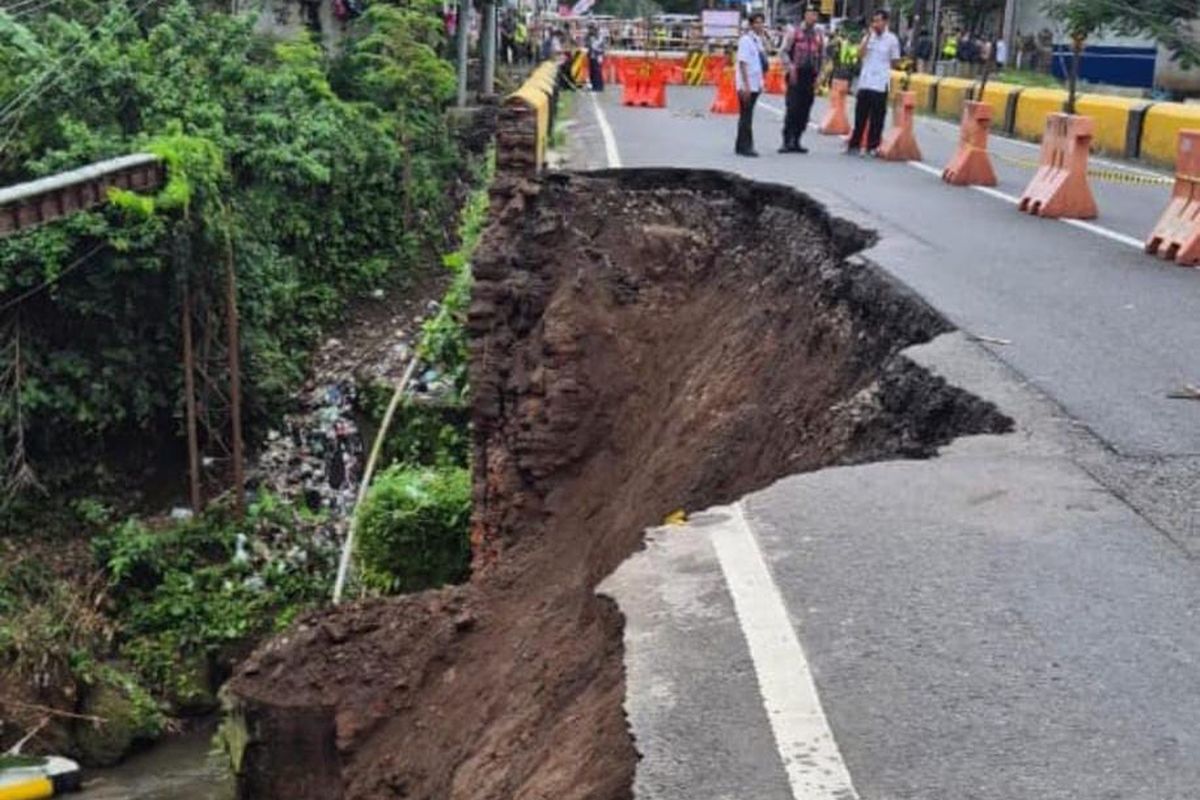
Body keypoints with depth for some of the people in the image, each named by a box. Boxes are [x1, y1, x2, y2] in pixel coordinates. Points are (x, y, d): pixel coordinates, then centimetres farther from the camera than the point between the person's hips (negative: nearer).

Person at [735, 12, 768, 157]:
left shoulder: (758, 40, 11)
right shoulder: (746, 40, -13)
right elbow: (742, 63, -17)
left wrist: (760, 83, 15)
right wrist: (746, 85, -21)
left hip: (755, 85, 8)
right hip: (746, 85, -8)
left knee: (747, 116, 11)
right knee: (746, 116, -4)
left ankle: (743, 146, 17)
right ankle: (744, 147, 1)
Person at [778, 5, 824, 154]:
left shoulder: (819, 35, 12)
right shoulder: (794, 32, 2)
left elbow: (822, 56, 17)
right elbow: (783, 52, 0)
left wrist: (819, 75, 7)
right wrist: (790, 67, -12)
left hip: (810, 76, 4)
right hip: (796, 75, -4)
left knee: (804, 111, 3)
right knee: (792, 109, -10)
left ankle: (796, 141, 10)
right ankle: (787, 141, -6)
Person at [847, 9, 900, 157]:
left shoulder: (892, 39, -1)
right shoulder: (868, 37, 8)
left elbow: (895, 61, 6)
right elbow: (861, 53, -7)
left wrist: (883, 68, 9)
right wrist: (868, 36, -11)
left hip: (880, 84, -3)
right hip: (864, 82, 3)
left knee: (877, 117, -1)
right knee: (860, 115, 7)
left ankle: (872, 146, 6)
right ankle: (854, 144, 14)